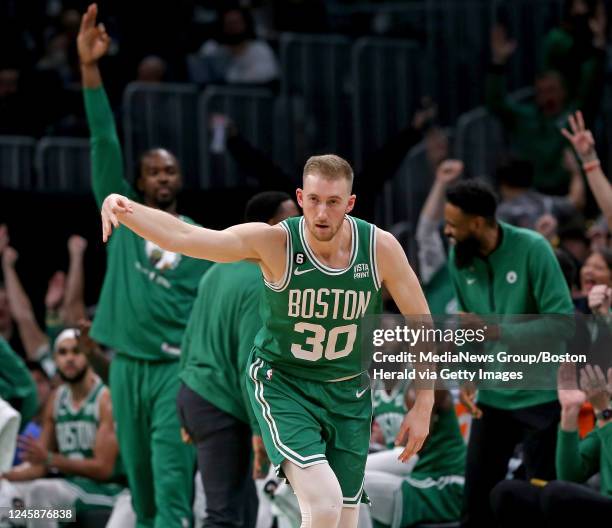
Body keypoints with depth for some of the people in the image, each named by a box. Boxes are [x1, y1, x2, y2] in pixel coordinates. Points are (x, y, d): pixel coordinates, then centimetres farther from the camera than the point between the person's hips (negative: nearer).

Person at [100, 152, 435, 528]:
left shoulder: (381, 247, -13)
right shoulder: (274, 243, -20)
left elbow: (422, 323, 0)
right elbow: (184, 236, -32)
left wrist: (424, 406, 0)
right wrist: (125, 209, -50)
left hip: (349, 393, 4)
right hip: (281, 383, -4)